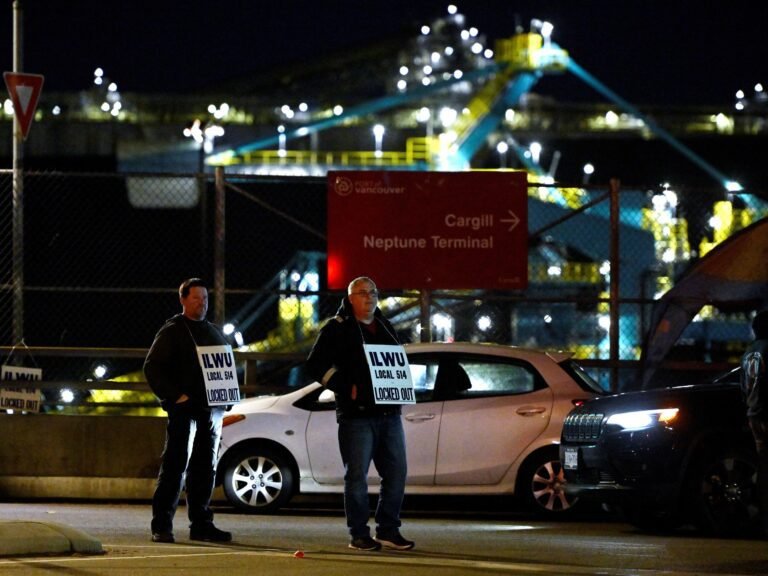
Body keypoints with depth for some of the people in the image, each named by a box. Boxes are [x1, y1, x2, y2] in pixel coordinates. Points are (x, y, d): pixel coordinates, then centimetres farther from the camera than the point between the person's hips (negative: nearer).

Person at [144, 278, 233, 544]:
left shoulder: (214, 332, 19)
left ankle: (201, 524, 13)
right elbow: (152, 367, -8)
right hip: (185, 409, -7)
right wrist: (175, 396, -16)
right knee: (175, 466, -8)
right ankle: (161, 526, -7)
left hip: (211, 410, 7)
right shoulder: (172, 331, -1)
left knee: (206, 468, 8)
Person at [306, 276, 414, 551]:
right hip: (356, 414, -6)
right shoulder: (338, 329, -1)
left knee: (396, 473, 4)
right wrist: (347, 387, -13)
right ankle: (359, 534, 1)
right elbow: (317, 364, -8)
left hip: (389, 413, 6)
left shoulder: (385, 327, 19)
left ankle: (388, 531, 13)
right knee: (357, 475, -5)